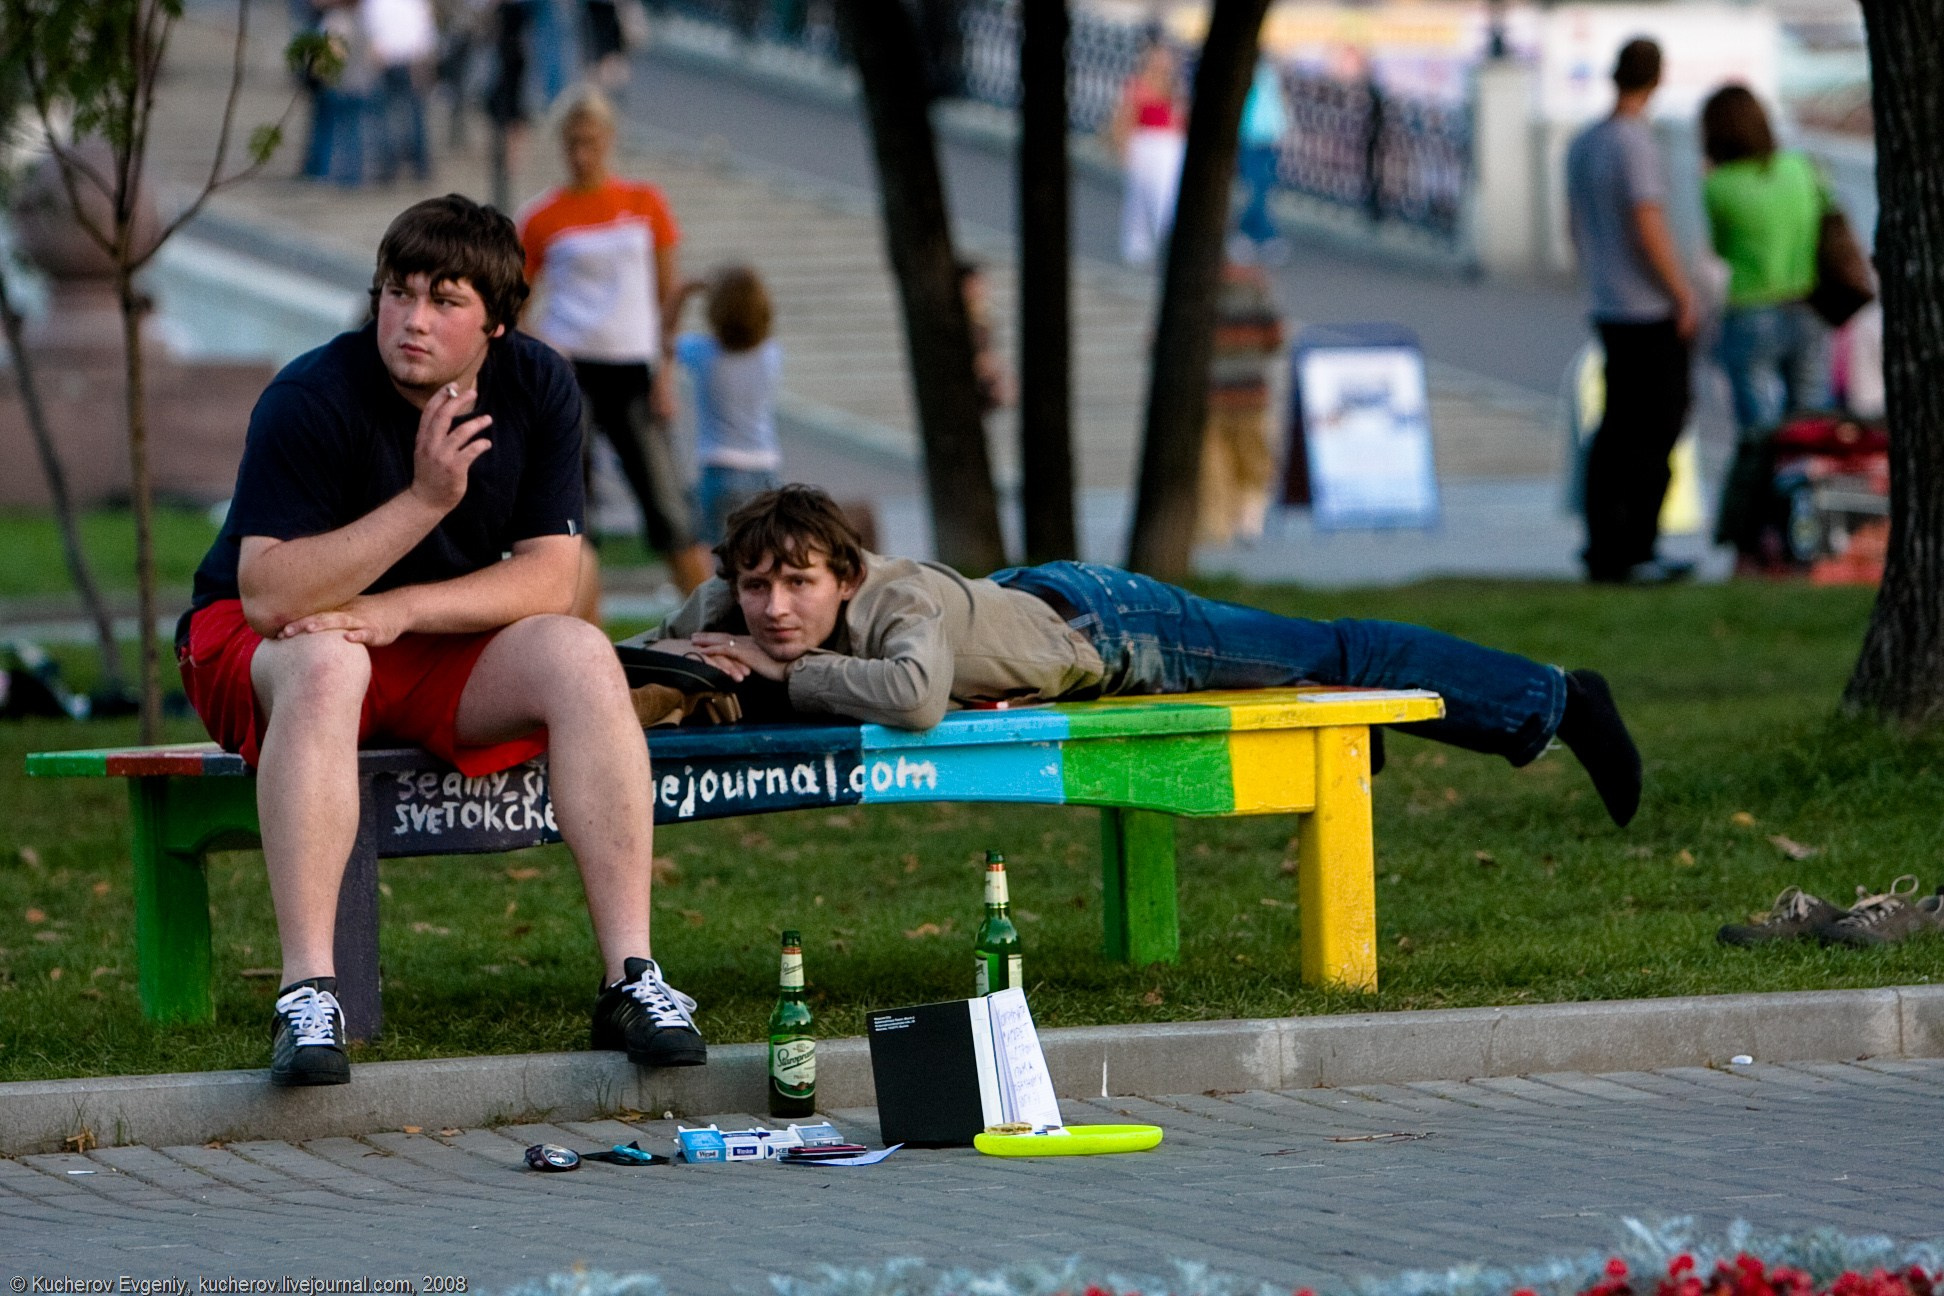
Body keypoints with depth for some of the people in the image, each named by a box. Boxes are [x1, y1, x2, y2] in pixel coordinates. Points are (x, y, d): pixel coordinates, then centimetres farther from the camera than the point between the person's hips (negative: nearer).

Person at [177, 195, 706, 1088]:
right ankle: (306, 997, -44)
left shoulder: (537, 388, -5)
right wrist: (424, 499, -34)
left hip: (447, 652, 4)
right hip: (261, 650, -4)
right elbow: (269, 594, -28)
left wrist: (400, 611, -23)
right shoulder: (312, 399, -20)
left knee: (582, 657, -23)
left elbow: (550, 579, -9)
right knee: (326, 663, -39)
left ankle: (630, 977, -26)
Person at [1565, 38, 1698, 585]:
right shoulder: (1634, 144, -17)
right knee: (1655, 433, -4)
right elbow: (1649, 231, -20)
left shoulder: (1582, 144, 10)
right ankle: (1637, 552, -4)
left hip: (1607, 309, 8)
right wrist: (1684, 297, -12)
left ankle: (1603, 547, 14)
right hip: (1650, 313, -8)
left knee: (1615, 431, 13)